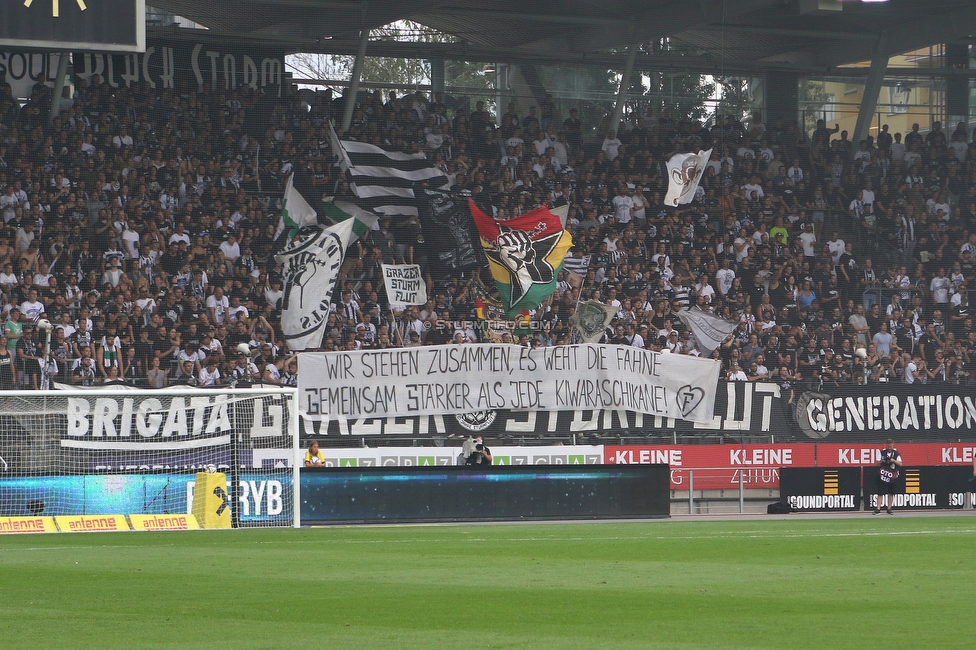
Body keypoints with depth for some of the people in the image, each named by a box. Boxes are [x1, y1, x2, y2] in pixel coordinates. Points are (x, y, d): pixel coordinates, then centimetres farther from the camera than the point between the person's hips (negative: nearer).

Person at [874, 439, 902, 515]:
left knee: (891, 493, 5)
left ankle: (889, 509, 13)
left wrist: (893, 460, -21)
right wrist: (882, 461, -17)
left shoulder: (896, 453, 1)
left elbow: (900, 464, -6)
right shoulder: (882, 453, 2)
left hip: (892, 476, 1)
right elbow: (878, 464, 3)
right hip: (882, 475, -1)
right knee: (880, 493, -7)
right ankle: (878, 509, -8)